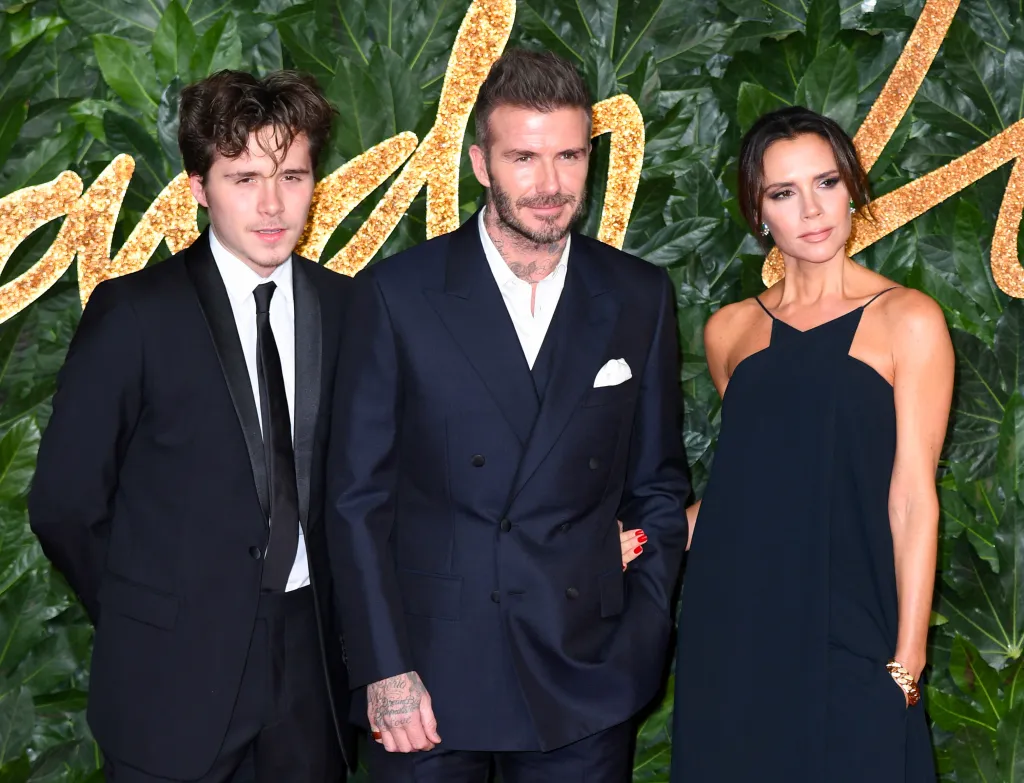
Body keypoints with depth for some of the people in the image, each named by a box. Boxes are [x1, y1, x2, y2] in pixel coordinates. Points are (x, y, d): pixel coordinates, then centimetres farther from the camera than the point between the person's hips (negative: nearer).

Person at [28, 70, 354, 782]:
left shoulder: (346, 307, 2)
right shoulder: (134, 311, -8)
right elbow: (66, 503, -5)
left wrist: (332, 612, 2)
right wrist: (145, 623, 1)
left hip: (313, 662, 3)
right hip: (177, 676, -3)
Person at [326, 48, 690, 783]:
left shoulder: (640, 298, 2)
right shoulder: (397, 293, -4)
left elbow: (657, 485, 9)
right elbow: (358, 495, -3)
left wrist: (643, 637, -1)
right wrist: (384, 667, -8)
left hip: (583, 676, 2)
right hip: (429, 673, -1)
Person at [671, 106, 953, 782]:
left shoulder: (906, 320, -3)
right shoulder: (731, 330, 9)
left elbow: (912, 500, -7)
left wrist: (906, 665, -10)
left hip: (846, 635, -3)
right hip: (729, 628, 4)